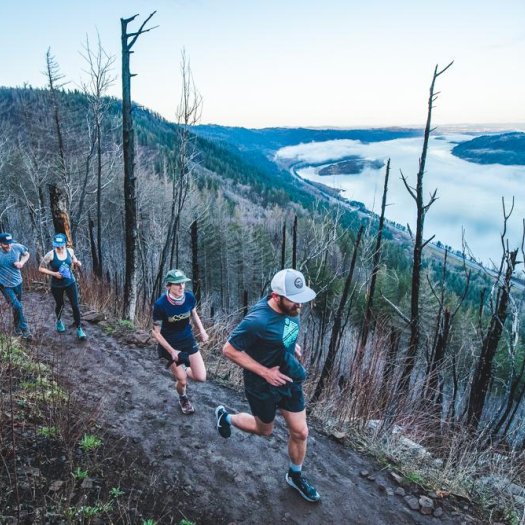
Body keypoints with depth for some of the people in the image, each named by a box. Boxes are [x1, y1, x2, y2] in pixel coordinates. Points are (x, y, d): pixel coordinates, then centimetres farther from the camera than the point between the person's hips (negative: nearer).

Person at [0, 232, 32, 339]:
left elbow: (26, 254, 6)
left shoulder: (18, 247, -15)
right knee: (17, 306, -11)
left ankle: (17, 327, 39)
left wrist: (22, 262, -13)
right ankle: (24, 329, 4)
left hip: (17, 282, 4)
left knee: (16, 306, 19)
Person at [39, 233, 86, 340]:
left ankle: (79, 329, 9)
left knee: (75, 306, -3)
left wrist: (77, 263, -13)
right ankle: (59, 321, 50)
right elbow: (41, 268, -11)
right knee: (59, 305, 19)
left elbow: (74, 262, 11)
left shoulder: (70, 251, -8)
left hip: (70, 283, 2)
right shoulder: (50, 255, -18)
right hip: (57, 285, -1)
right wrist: (54, 273, -23)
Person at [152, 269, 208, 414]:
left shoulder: (189, 297, -16)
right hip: (170, 345, -3)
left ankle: (182, 371, 33)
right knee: (182, 381, 2)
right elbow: (156, 332, -15)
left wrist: (202, 331, -7)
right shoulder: (160, 304, -26)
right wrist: (171, 351, -18)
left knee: (201, 377, -1)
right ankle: (183, 398, 38)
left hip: (188, 341, 3)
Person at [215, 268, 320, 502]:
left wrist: (292, 344, 1)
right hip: (264, 385, -6)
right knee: (264, 429, 21)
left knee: (300, 432, 14)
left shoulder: (289, 307, -13)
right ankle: (225, 417, 47)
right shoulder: (258, 321, -36)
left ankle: (295, 475, 42)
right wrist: (265, 372, -24)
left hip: (291, 376, 6)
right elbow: (229, 350, -26)